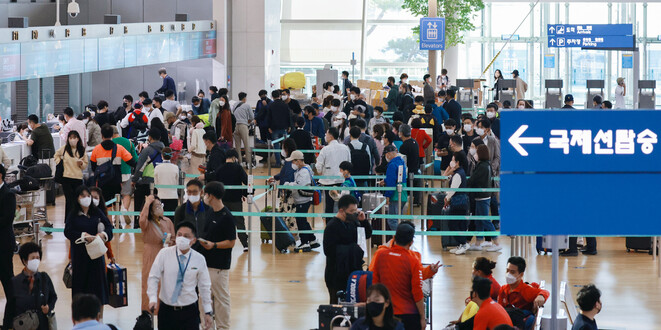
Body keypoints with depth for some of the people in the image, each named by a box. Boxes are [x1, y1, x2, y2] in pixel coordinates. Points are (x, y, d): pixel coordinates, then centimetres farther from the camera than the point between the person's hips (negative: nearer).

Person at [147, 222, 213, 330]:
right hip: (166, 309, 0)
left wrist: (208, 312, 6)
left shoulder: (199, 259, -3)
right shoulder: (164, 254, -5)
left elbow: (205, 287, 5)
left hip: (189, 310, 0)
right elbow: (153, 278, -3)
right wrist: (153, 299, -17)